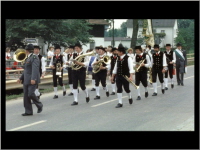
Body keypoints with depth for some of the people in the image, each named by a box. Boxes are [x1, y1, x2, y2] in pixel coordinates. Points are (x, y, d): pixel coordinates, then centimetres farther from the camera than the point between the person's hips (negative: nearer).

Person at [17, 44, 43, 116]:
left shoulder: (34, 57, -9)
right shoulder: (27, 58, 18)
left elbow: (35, 69, -20)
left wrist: (33, 79, -29)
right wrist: (21, 78, 22)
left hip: (32, 80, -9)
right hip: (26, 80, 9)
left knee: (30, 94, -15)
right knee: (26, 95, 4)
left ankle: (39, 105, 9)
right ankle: (28, 111, 9)